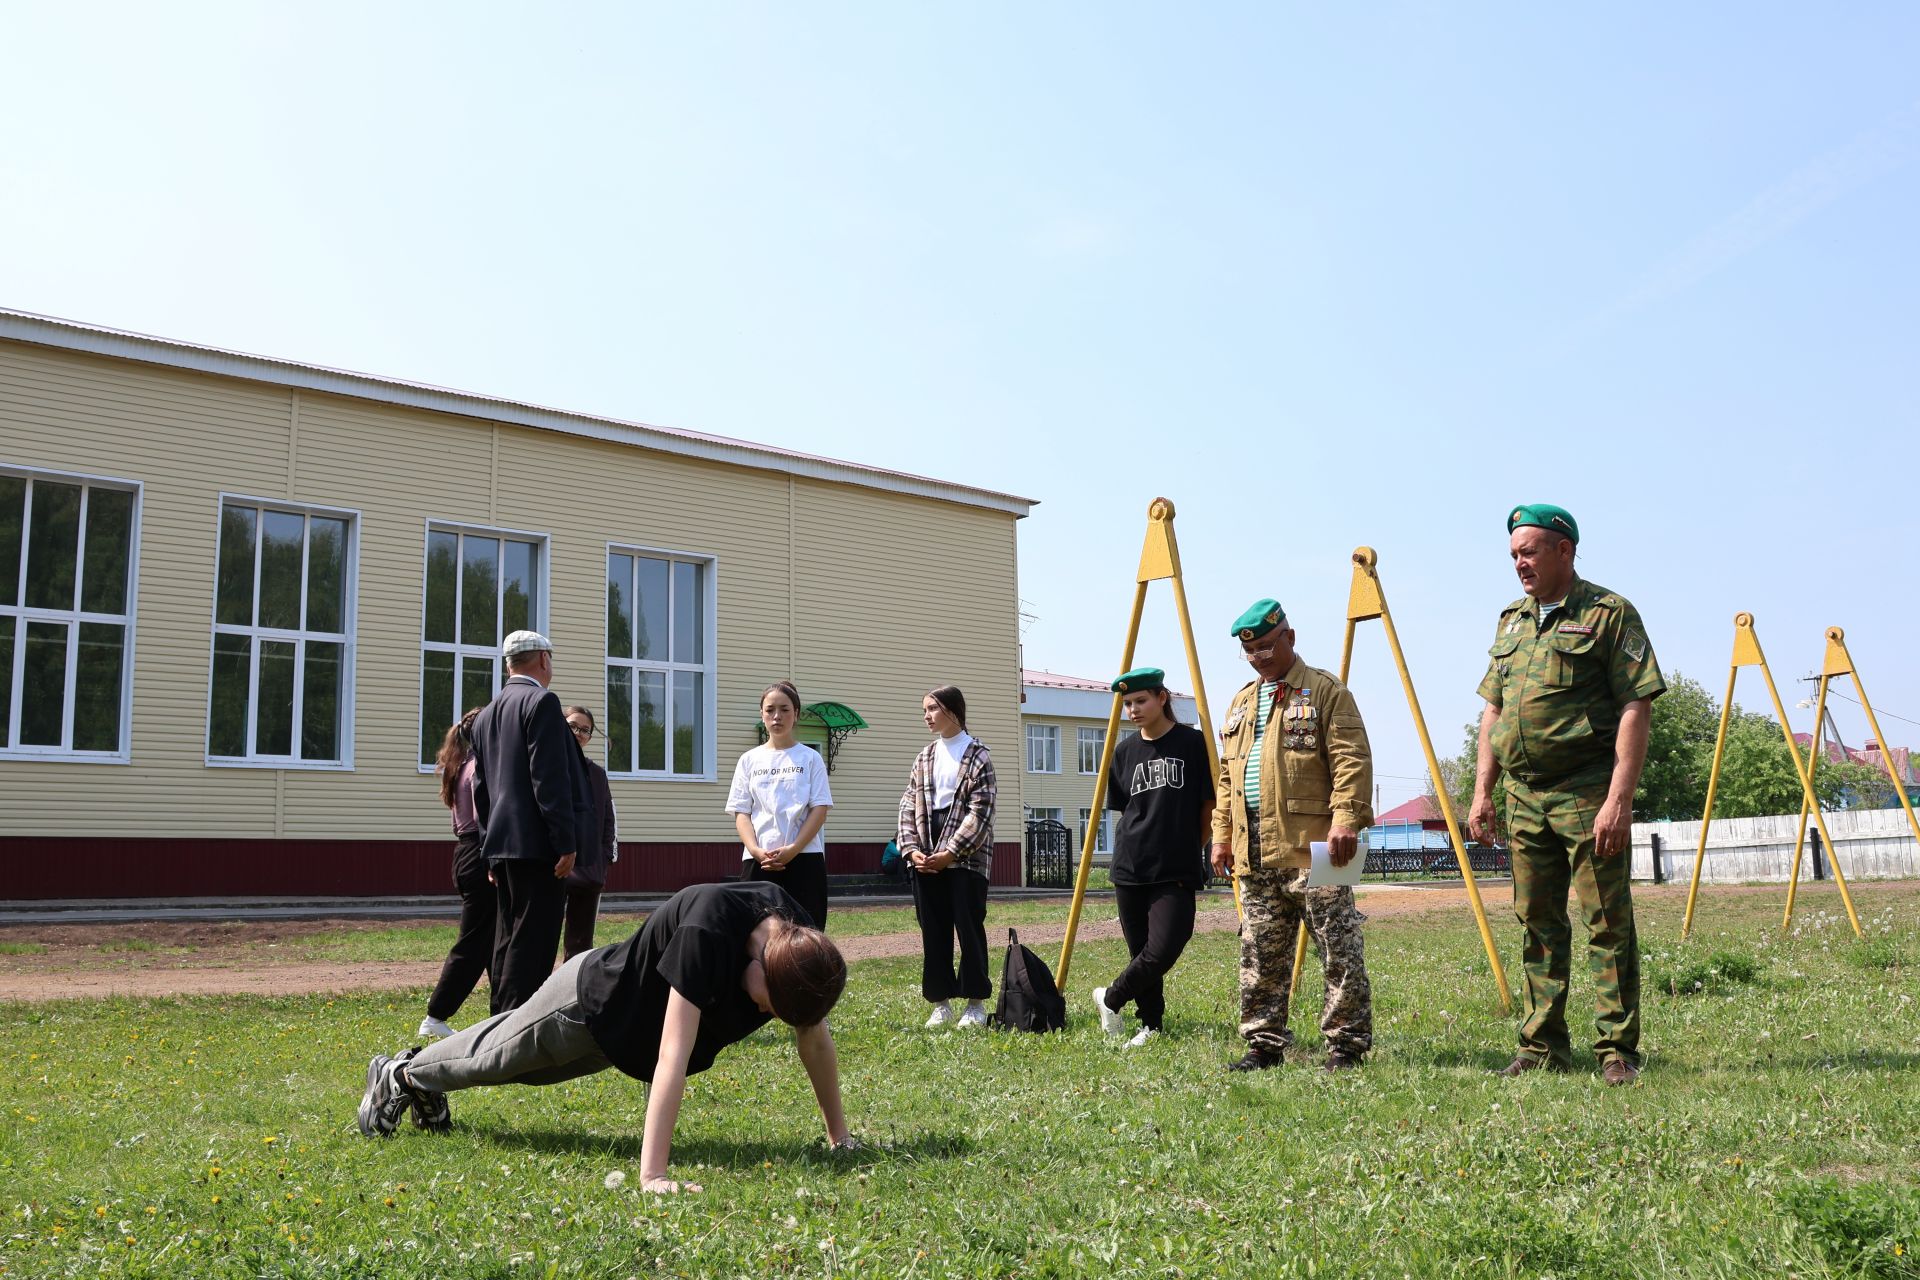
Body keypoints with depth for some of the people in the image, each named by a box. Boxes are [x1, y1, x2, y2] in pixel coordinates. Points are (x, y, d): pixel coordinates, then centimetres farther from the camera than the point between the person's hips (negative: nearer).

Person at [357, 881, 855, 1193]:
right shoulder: (707, 931, -47)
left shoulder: (799, 943, -26)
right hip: (591, 1000, -7)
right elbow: (673, 1054, -50)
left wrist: (840, 1137, -11)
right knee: (491, 1058, 21)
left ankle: (422, 1082, 59)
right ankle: (401, 1074, 51)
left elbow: (815, 1038, -15)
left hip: (632, 1018, 7)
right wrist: (651, 1176, -52)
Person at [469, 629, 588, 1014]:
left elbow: (481, 787, 18)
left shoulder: (486, 715, 16)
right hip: (537, 843, -9)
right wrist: (566, 842, -16)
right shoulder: (542, 702, -9)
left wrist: (492, 848, 21)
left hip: (502, 844, 9)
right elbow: (551, 779, -17)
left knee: (508, 939, 14)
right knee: (533, 941, -7)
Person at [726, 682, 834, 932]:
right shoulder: (750, 760, 11)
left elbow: (820, 809, -1)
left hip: (805, 858, -2)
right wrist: (756, 851, -11)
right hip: (759, 861, 2)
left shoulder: (810, 758, 5)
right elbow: (741, 813, 6)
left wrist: (792, 850, -13)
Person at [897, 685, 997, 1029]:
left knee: (969, 929, -2)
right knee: (933, 932, 8)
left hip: (966, 858, -5)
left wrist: (950, 852, -15)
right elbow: (909, 806, 11)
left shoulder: (977, 755, -3)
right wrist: (911, 849, -4)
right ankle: (941, 1002, 17)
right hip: (926, 860, 5)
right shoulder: (924, 757, 14)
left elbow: (980, 811, -10)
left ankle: (975, 1003, 9)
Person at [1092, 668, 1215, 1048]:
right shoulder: (1124, 752, 8)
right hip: (1130, 870, 4)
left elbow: (1209, 806, 2)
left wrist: (1187, 848, 8)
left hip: (1177, 872, -3)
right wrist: (1140, 842, 9)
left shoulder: (1192, 743, -4)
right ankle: (1150, 1025, 22)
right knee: (1142, 953, 6)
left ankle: (1111, 998, 9)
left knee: (1163, 950, -13)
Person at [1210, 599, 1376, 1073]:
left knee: (1339, 952, -2)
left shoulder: (1325, 691, -1)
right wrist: (1222, 833, 18)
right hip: (1255, 856, 7)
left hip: (1311, 848, -7)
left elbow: (1351, 761, -10)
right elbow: (1227, 775, 24)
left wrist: (1345, 820, -20)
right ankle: (1265, 1045, 18)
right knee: (1260, 957, 10)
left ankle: (1347, 1043, 7)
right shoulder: (1241, 701, 21)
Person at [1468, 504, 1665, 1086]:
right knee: (1539, 924, 11)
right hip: (1524, 794, 7)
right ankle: (1542, 1046, 18)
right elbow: (1493, 711, 18)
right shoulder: (1511, 621, 16)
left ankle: (1617, 1051, 6)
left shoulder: (1610, 614, -5)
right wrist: (1482, 790, 10)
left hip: (1587, 794, -6)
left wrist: (1619, 799, -19)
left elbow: (1635, 709, -12)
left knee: (1608, 924, -2)